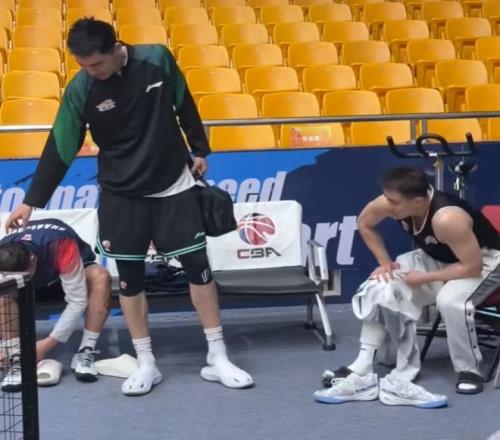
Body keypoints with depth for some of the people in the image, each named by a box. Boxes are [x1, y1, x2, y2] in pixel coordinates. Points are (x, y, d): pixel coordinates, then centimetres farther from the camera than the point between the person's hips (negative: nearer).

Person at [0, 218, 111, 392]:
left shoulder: (62, 247, -43)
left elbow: (78, 301, -36)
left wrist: (48, 344, -35)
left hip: (72, 270, -2)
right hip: (38, 282, 2)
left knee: (101, 277, -36)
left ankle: (85, 352, -28)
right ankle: (17, 360, -24)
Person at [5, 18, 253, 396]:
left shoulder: (157, 59, -12)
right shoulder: (80, 90, -14)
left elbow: (185, 105, 4)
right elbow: (60, 149, -8)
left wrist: (199, 150, 11)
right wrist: (32, 201, -9)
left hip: (174, 187, 0)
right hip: (122, 195, 0)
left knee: (198, 265, 1)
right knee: (130, 276, 2)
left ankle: (217, 359, 12)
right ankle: (146, 364, 16)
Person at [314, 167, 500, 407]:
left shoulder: (447, 219, -41)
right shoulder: (387, 203, -21)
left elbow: (472, 267, -34)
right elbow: (365, 225, 1)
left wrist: (424, 279, -26)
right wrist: (385, 263, -6)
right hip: (435, 258, 7)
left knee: (451, 301, -36)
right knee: (380, 287, -12)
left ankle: (469, 370, -11)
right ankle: (362, 368, -9)